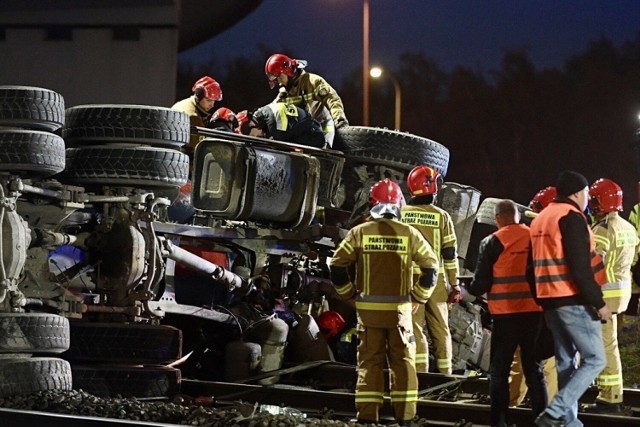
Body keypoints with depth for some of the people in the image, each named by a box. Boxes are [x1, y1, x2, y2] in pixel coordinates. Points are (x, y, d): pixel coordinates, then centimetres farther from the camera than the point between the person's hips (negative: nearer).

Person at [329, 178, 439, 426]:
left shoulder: (360, 233, -2)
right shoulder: (409, 234, -1)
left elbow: (337, 266, -4)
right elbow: (431, 266, 0)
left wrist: (350, 296, 6)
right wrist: (418, 298, 9)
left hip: (368, 309, 0)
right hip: (400, 309, 0)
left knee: (369, 362, 6)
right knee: (403, 362, 8)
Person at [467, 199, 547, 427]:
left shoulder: (492, 242, -7)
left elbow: (481, 283, -4)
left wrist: (469, 289, 16)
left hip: (505, 313, -3)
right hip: (534, 311, 3)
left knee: (499, 369, 7)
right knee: (534, 368, 12)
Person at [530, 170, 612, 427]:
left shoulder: (541, 219, 17)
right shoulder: (571, 217, -12)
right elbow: (580, 267, -19)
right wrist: (599, 302, -15)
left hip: (550, 299, 9)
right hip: (573, 300, -9)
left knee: (566, 361, 12)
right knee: (594, 359, -5)